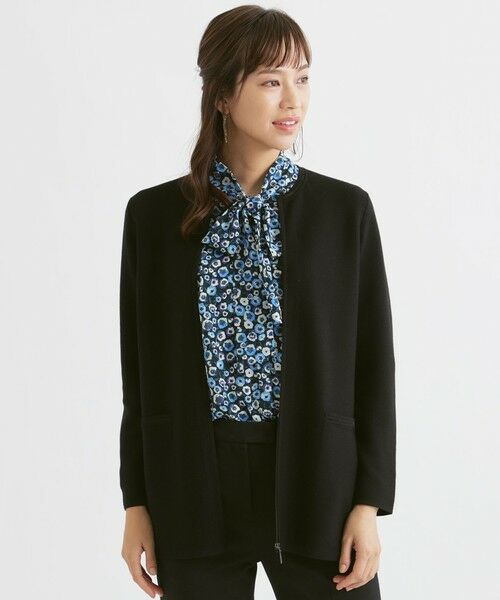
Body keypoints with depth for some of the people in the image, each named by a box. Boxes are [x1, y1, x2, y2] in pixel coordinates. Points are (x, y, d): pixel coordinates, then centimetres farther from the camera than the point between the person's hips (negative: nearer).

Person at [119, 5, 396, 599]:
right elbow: (140, 372, 7)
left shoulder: (345, 209, 0)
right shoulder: (154, 214, 2)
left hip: (315, 483, -1)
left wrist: (369, 504, -4)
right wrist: (137, 504, 5)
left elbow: (373, 365, 1)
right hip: (196, 489, 1)